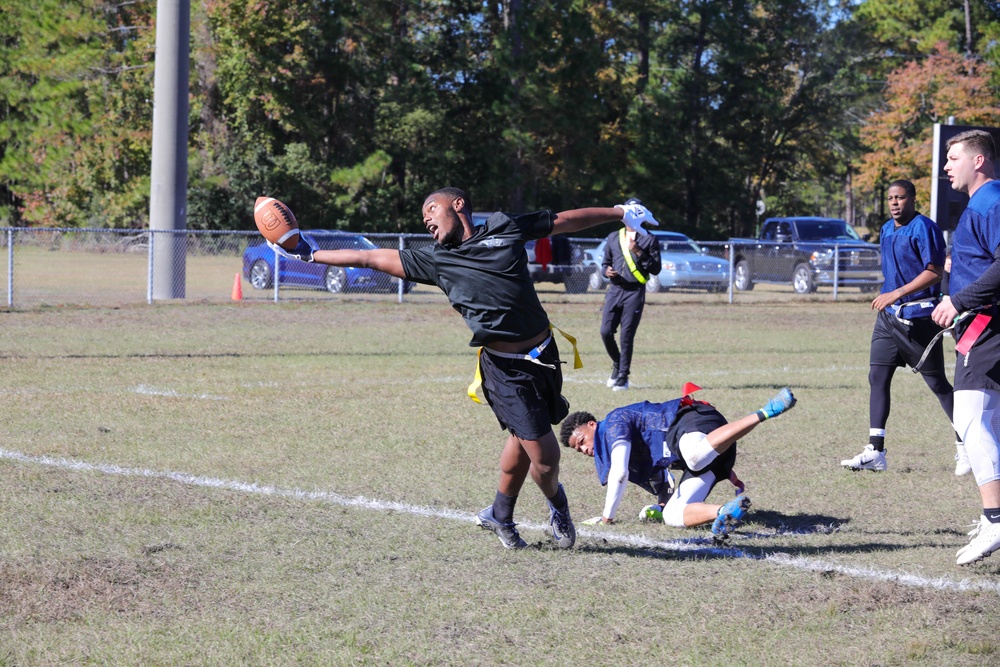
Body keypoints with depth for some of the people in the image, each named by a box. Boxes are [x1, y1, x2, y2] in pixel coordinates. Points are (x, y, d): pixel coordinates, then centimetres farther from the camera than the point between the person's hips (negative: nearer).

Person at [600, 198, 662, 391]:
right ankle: (617, 365, 21)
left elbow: (656, 268, -2)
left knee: (627, 336, -6)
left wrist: (639, 253, -14)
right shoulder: (613, 237, 15)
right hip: (615, 290, 4)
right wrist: (607, 271, -2)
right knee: (606, 332, -4)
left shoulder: (648, 239, 3)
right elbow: (605, 262, 22)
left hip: (635, 292, -4)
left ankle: (622, 377, 1)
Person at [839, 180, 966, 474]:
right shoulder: (886, 231, 13)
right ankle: (875, 452, 1)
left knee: (937, 382, -1)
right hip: (888, 317, 8)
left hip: (919, 318, -8)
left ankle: (964, 447, 13)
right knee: (877, 378, 1)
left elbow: (934, 272, -19)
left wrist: (896, 294, -23)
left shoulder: (924, 228, -13)